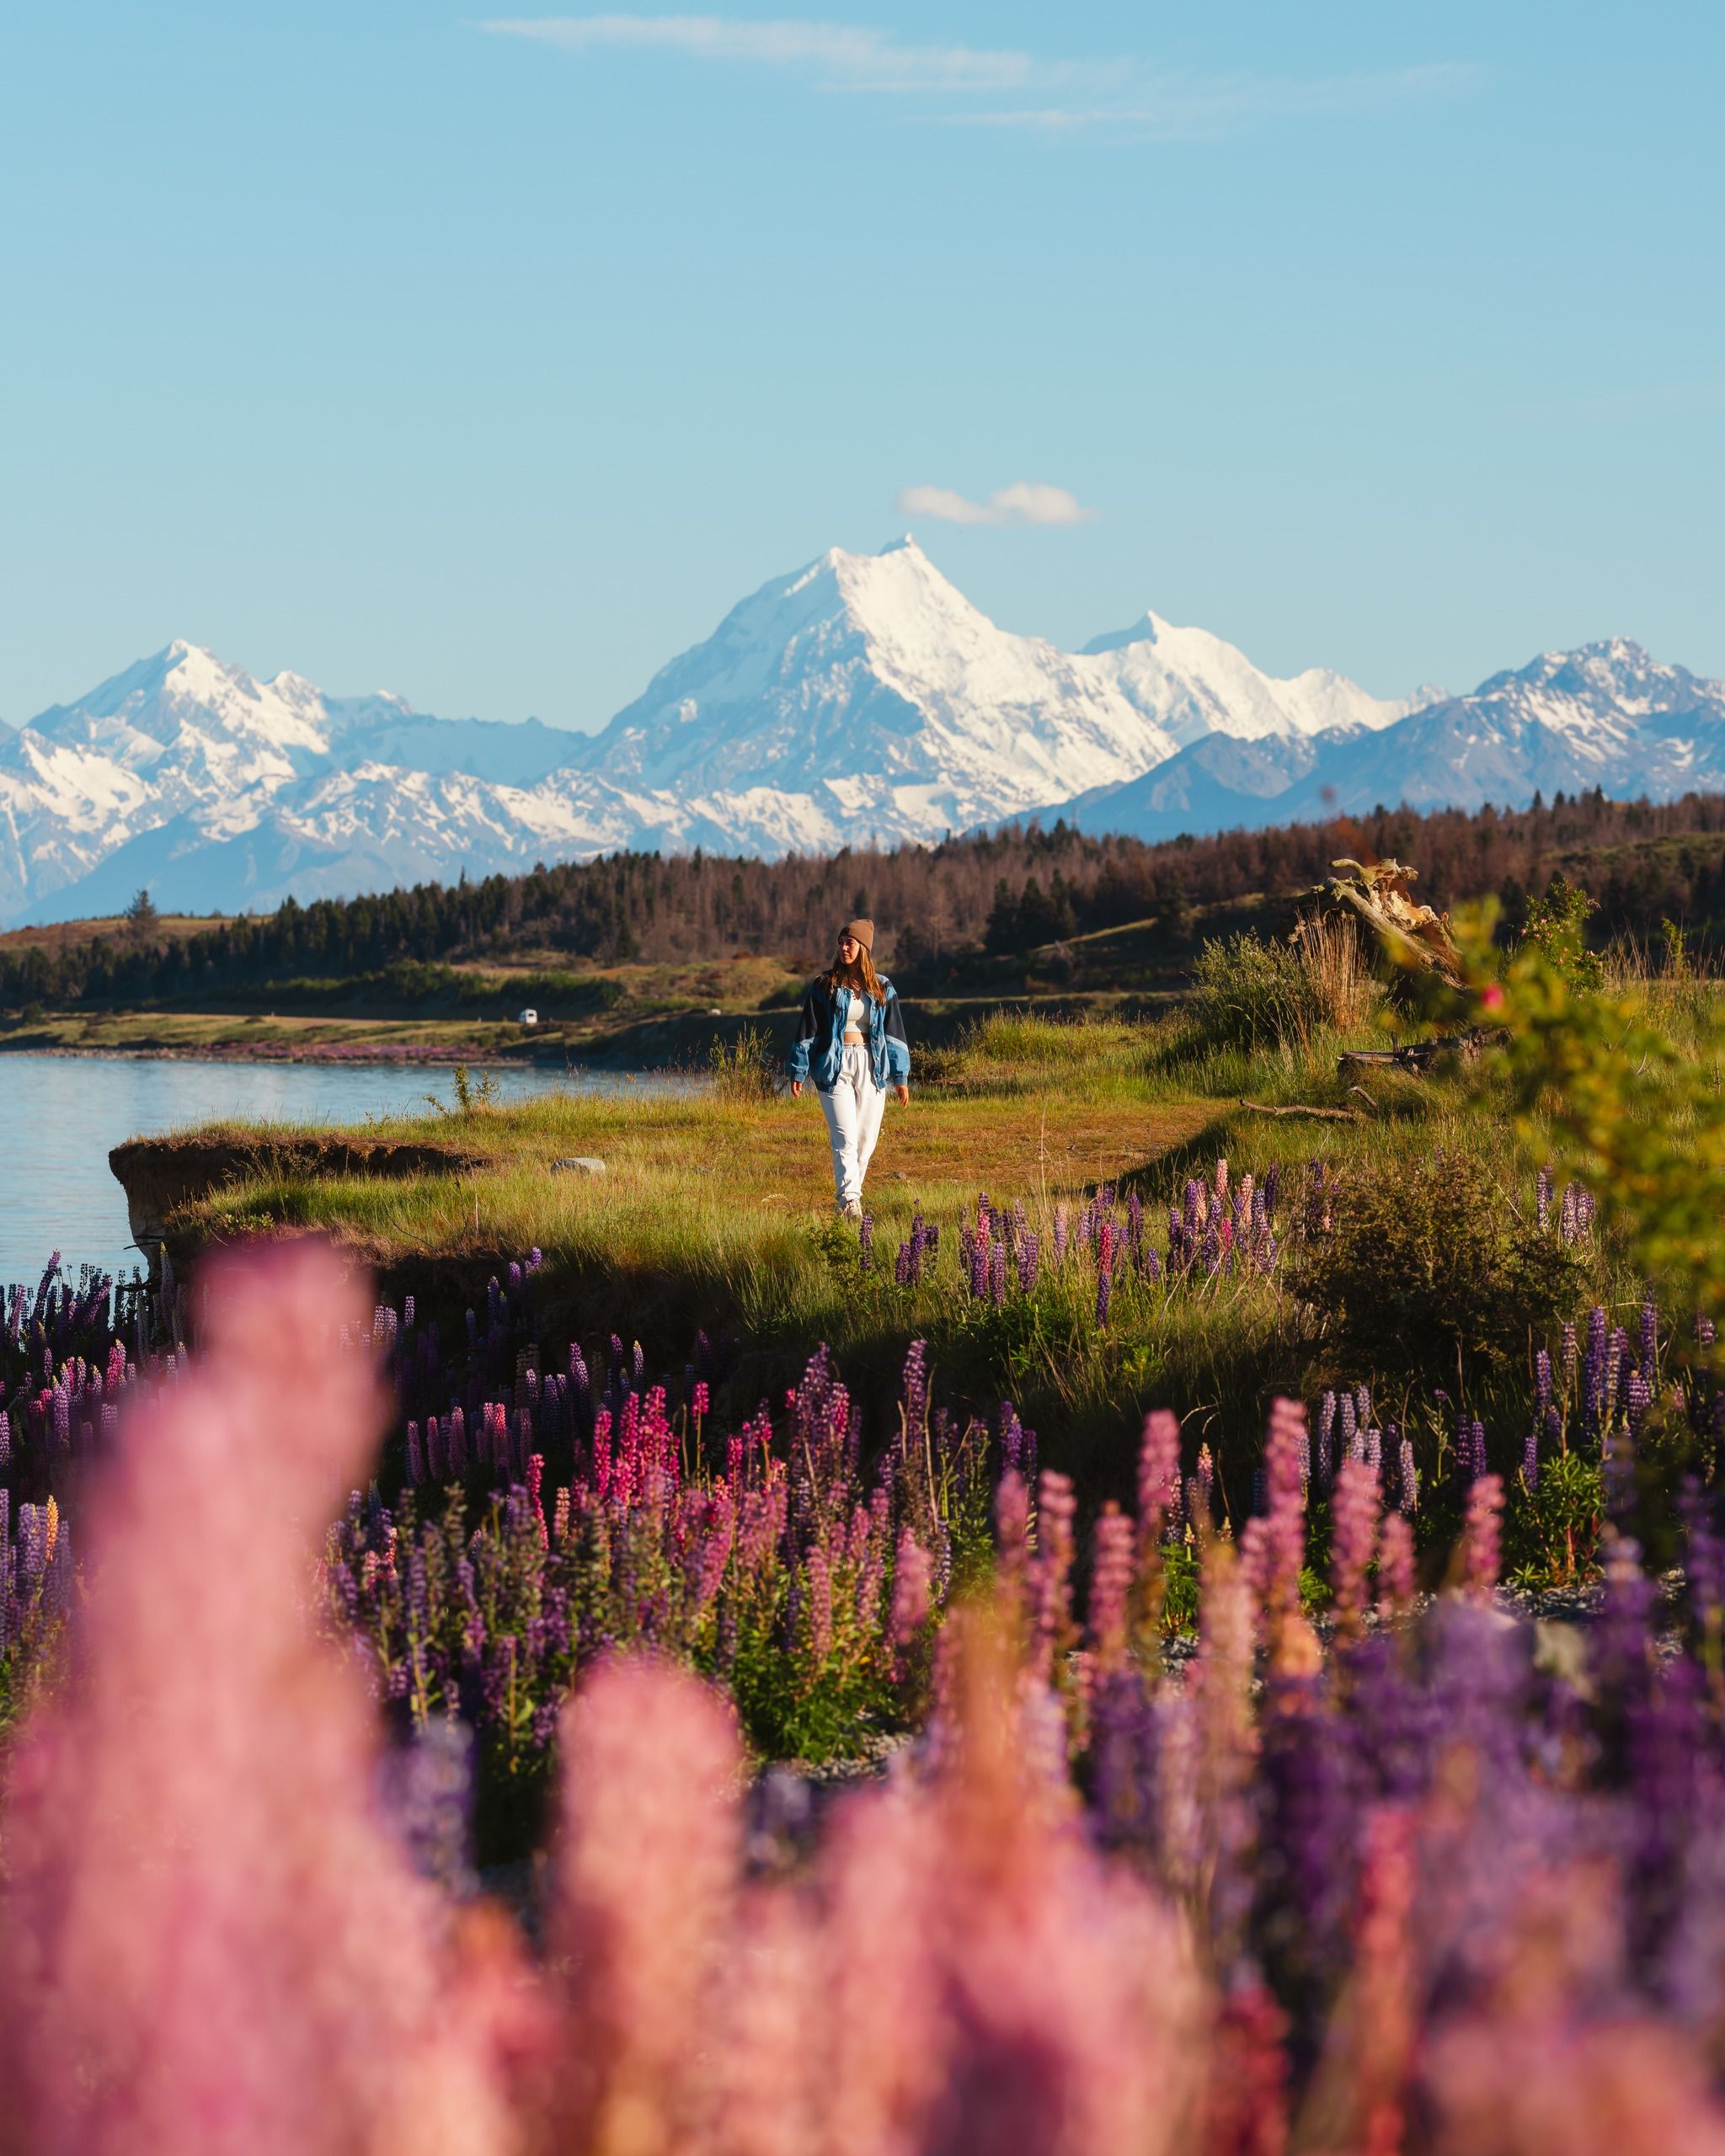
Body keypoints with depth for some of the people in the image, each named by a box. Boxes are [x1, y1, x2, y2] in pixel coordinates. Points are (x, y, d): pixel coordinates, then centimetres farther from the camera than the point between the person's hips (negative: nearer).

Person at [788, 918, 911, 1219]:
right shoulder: (825, 987, 2)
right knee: (845, 1138, -14)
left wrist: (901, 1077, 7)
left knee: (866, 1138, 3)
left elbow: (894, 1032, 10)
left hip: (872, 1069, 3)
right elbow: (807, 1031, 5)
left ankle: (847, 1196, 15)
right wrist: (798, 1072, 2)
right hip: (835, 1068, -3)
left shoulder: (882, 988, 8)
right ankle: (850, 1200, -23)